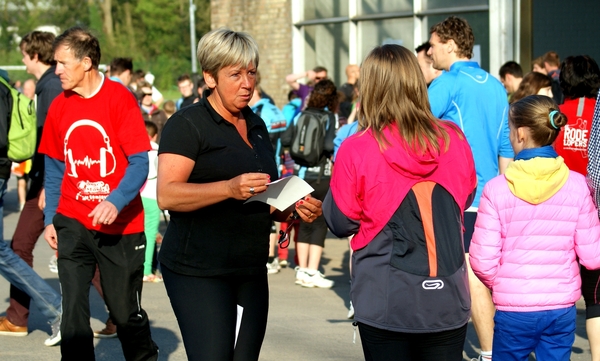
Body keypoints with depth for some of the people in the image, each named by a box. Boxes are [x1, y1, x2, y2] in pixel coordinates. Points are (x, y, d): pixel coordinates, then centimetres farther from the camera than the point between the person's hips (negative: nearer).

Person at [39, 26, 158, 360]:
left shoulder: (120, 99, -10)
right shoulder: (60, 106, 3)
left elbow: (140, 162, -13)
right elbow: (55, 168, 13)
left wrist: (116, 202, -27)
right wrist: (50, 219, 8)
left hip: (119, 225, -3)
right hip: (73, 223, 3)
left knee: (126, 311, 9)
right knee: (73, 309, -8)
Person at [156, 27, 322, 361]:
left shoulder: (256, 126, 16)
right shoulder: (188, 124, -7)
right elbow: (167, 195, -18)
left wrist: (297, 209, 5)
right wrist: (230, 188, -30)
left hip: (251, 271, 7)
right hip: (199, 271, -7)